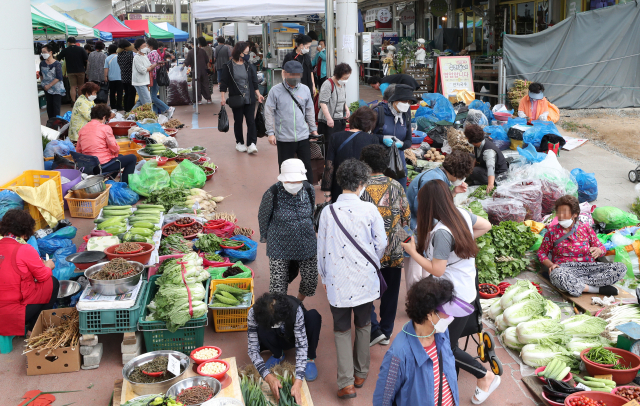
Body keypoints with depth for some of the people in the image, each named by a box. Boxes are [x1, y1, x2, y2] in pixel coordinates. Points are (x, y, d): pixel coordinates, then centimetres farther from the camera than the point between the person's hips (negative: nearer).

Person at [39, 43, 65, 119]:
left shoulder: (57, 64, -15)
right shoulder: (42, 63, 2)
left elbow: (59, 78, -18)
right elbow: (41, 74, 19)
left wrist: (49, 85, -17)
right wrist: (43, 83, 9)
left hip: (56, 89, -5)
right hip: (47, 89, 5)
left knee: (56, 106, -4)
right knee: (49, 106, 10)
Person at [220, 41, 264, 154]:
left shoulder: (249, 66, 6)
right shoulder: (228, 67, -3)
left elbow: (254, 82, 11)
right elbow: (223, 83, -1)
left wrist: (258, 94, 5)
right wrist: (222, 97, -7)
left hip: (250, 99, 2)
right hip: (236, 99, -2)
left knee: (251, 121, -6)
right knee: (238, 121, 8)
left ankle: (251, 144, -7)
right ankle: (239, 143, 21)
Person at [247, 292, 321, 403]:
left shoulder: (295, 309, -38)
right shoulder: (254, 314, -33)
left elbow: (301, 345, -38)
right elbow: (253, 349, -30)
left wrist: (298, 382, -47)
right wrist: (268, 377, -44)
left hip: (296, 337, -1)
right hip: (278, 339, 1)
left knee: (313, 315, -33)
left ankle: (310, 358, -9)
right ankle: (277, 354, -2)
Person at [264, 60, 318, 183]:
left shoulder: (305, 89, 8)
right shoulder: (276, 90, -3)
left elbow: (309, 111, 17)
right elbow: (269, 113, -2)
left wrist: (313, 129, 17)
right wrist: (270, 133, -7)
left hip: (303, 136, 3)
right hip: (284, 138, -3)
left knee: (307, 166, 6)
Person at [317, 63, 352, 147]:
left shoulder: (343, 84, 13)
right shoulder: (328, 85, -14)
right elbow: (323, 103, -20)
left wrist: (346, 109, 10)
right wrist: (329, 118, -27)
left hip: (341, 120, 8)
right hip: (329, 121, -8)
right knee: (329, 144, -10)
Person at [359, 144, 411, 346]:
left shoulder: (362, 189, -14)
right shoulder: (396, 186, -5)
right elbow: (407, 216, 2)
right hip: (394, 251, 3)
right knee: (390, 292, 16)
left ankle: (375, 329, 4)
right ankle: (386, 332, 27)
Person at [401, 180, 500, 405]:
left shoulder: (441, 233, -29)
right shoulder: (462, 213, -4)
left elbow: (437, 270, -24)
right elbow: (486, 226, 10)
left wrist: (412, 250, -14)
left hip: (456, 299, -9)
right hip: (467, 289, 9)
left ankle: (486, 376, 20)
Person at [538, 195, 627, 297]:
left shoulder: (585, 228, 9)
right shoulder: (552, 231, 6)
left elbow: (602, 248, 14)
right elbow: (542, 252, 8)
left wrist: (598, 251, -11)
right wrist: (551, 265, -13)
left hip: (588, 267, 3)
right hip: (565, 268, -3)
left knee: (621, 268, -19)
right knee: (556, 274, -42)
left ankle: (575, 284, -29)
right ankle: (598, 289, -27)